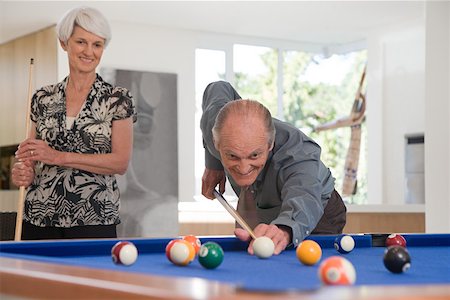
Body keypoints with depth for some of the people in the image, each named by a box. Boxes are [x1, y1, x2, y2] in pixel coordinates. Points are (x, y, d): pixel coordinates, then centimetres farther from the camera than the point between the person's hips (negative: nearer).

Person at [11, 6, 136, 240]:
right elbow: (32, 158, 17)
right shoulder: (43, 98, 9)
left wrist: (59, 157, -17)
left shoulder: (117, 99, -2)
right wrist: (24, 172, -6)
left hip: (94, 221, -3)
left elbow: (120, 163, -11)